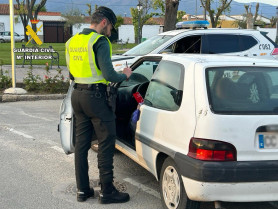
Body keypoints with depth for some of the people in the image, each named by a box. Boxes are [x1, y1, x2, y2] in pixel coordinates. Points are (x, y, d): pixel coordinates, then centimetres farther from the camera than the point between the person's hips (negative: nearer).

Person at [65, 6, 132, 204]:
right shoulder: (99, 41, -13)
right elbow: (109, 75, -18)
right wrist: (124, 75, 0)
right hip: (96, 96, -8)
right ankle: (107, 192, 6)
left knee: (81, 143, 13)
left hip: (77, 95, 8)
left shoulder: (72, 41, 11)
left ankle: (83, 189, 20)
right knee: (106, 144, 1)